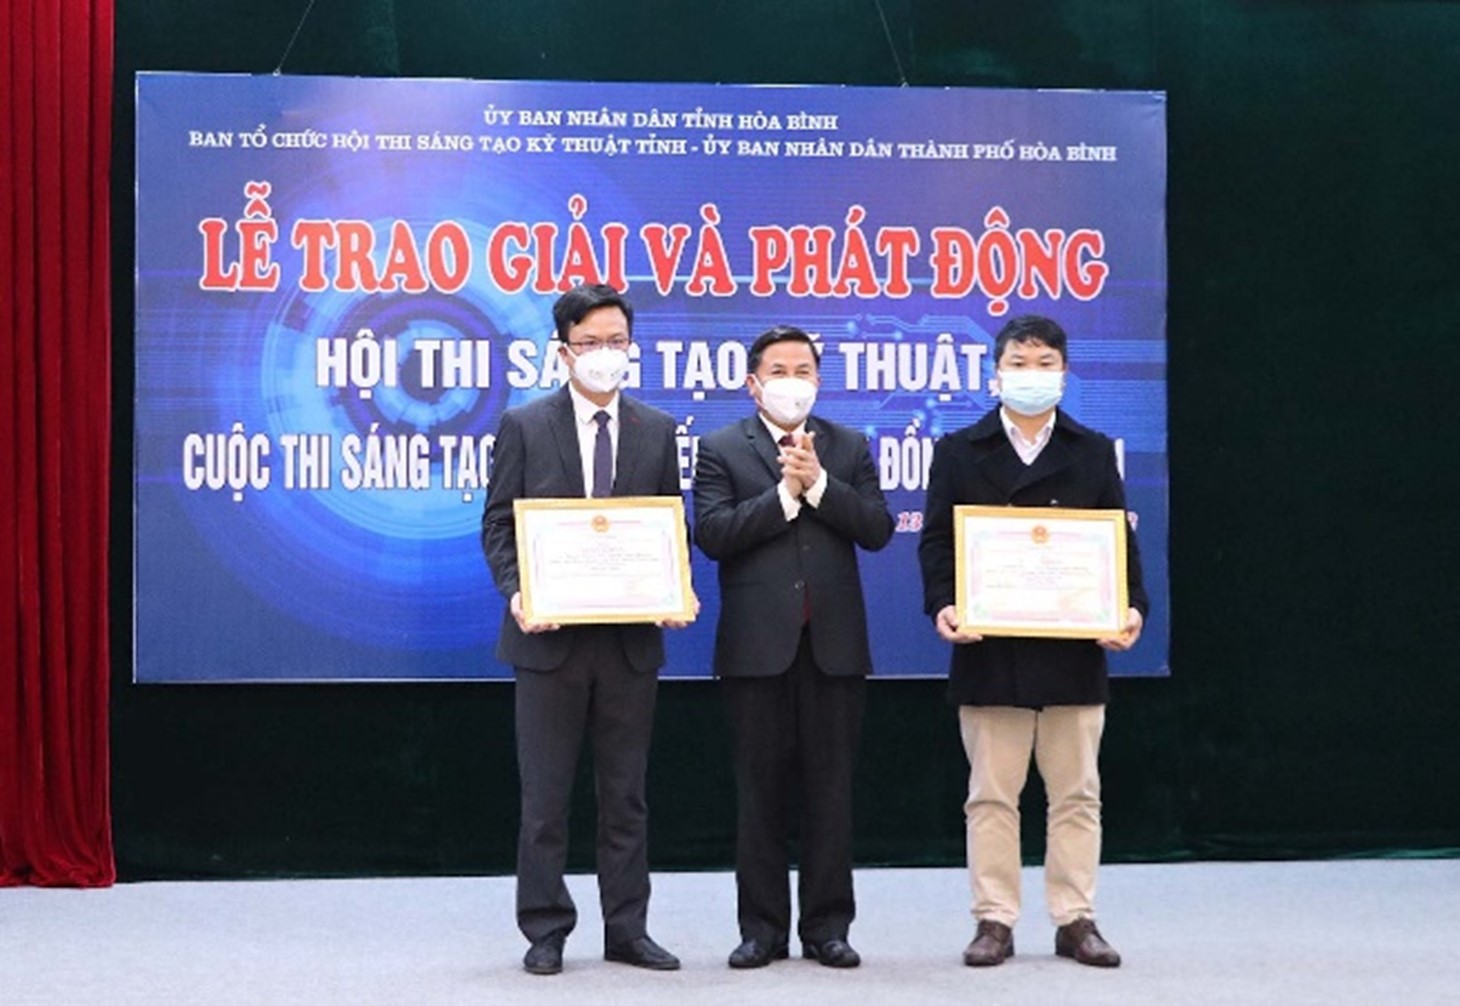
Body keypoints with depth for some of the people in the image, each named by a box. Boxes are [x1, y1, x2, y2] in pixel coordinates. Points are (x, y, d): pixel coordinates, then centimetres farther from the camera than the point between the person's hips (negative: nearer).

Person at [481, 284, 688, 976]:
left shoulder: (657, 431, 7)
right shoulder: (524, 426, 1)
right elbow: (498, 525, 0)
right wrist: (516, 593, -16)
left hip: (632, 638, 2)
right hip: (551, 636, -2)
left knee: (626, 794, 9)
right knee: (545, 796, 4)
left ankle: (627, 930, 16)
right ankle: (546, 931, 12)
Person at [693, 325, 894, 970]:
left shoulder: (849, 448, 11)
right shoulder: (721, 449, 4)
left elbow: (876, 530, -1)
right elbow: (711, 535, -9)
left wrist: (818, 483, -12)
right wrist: (784, 492, -14)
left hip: (834, 643, 2)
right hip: (758, 644, -2)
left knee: (830, 789, 4)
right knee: (760, 790, 4)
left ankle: (827, 926, 11)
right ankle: (762, 927, 11)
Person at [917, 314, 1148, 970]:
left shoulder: (1094, 453, 10)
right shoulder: (959, 452, 6)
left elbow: (1120, 541, 6)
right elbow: (936, 540, 1)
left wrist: (1132, 607, -10)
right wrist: (942, 605, -16)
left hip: (1074, 652, 1)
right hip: (990, 651, -1)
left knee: (1076, 793, 6)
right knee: (991, 795, 4)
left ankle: (1076, 921, 13)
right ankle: (994, 921, 10)